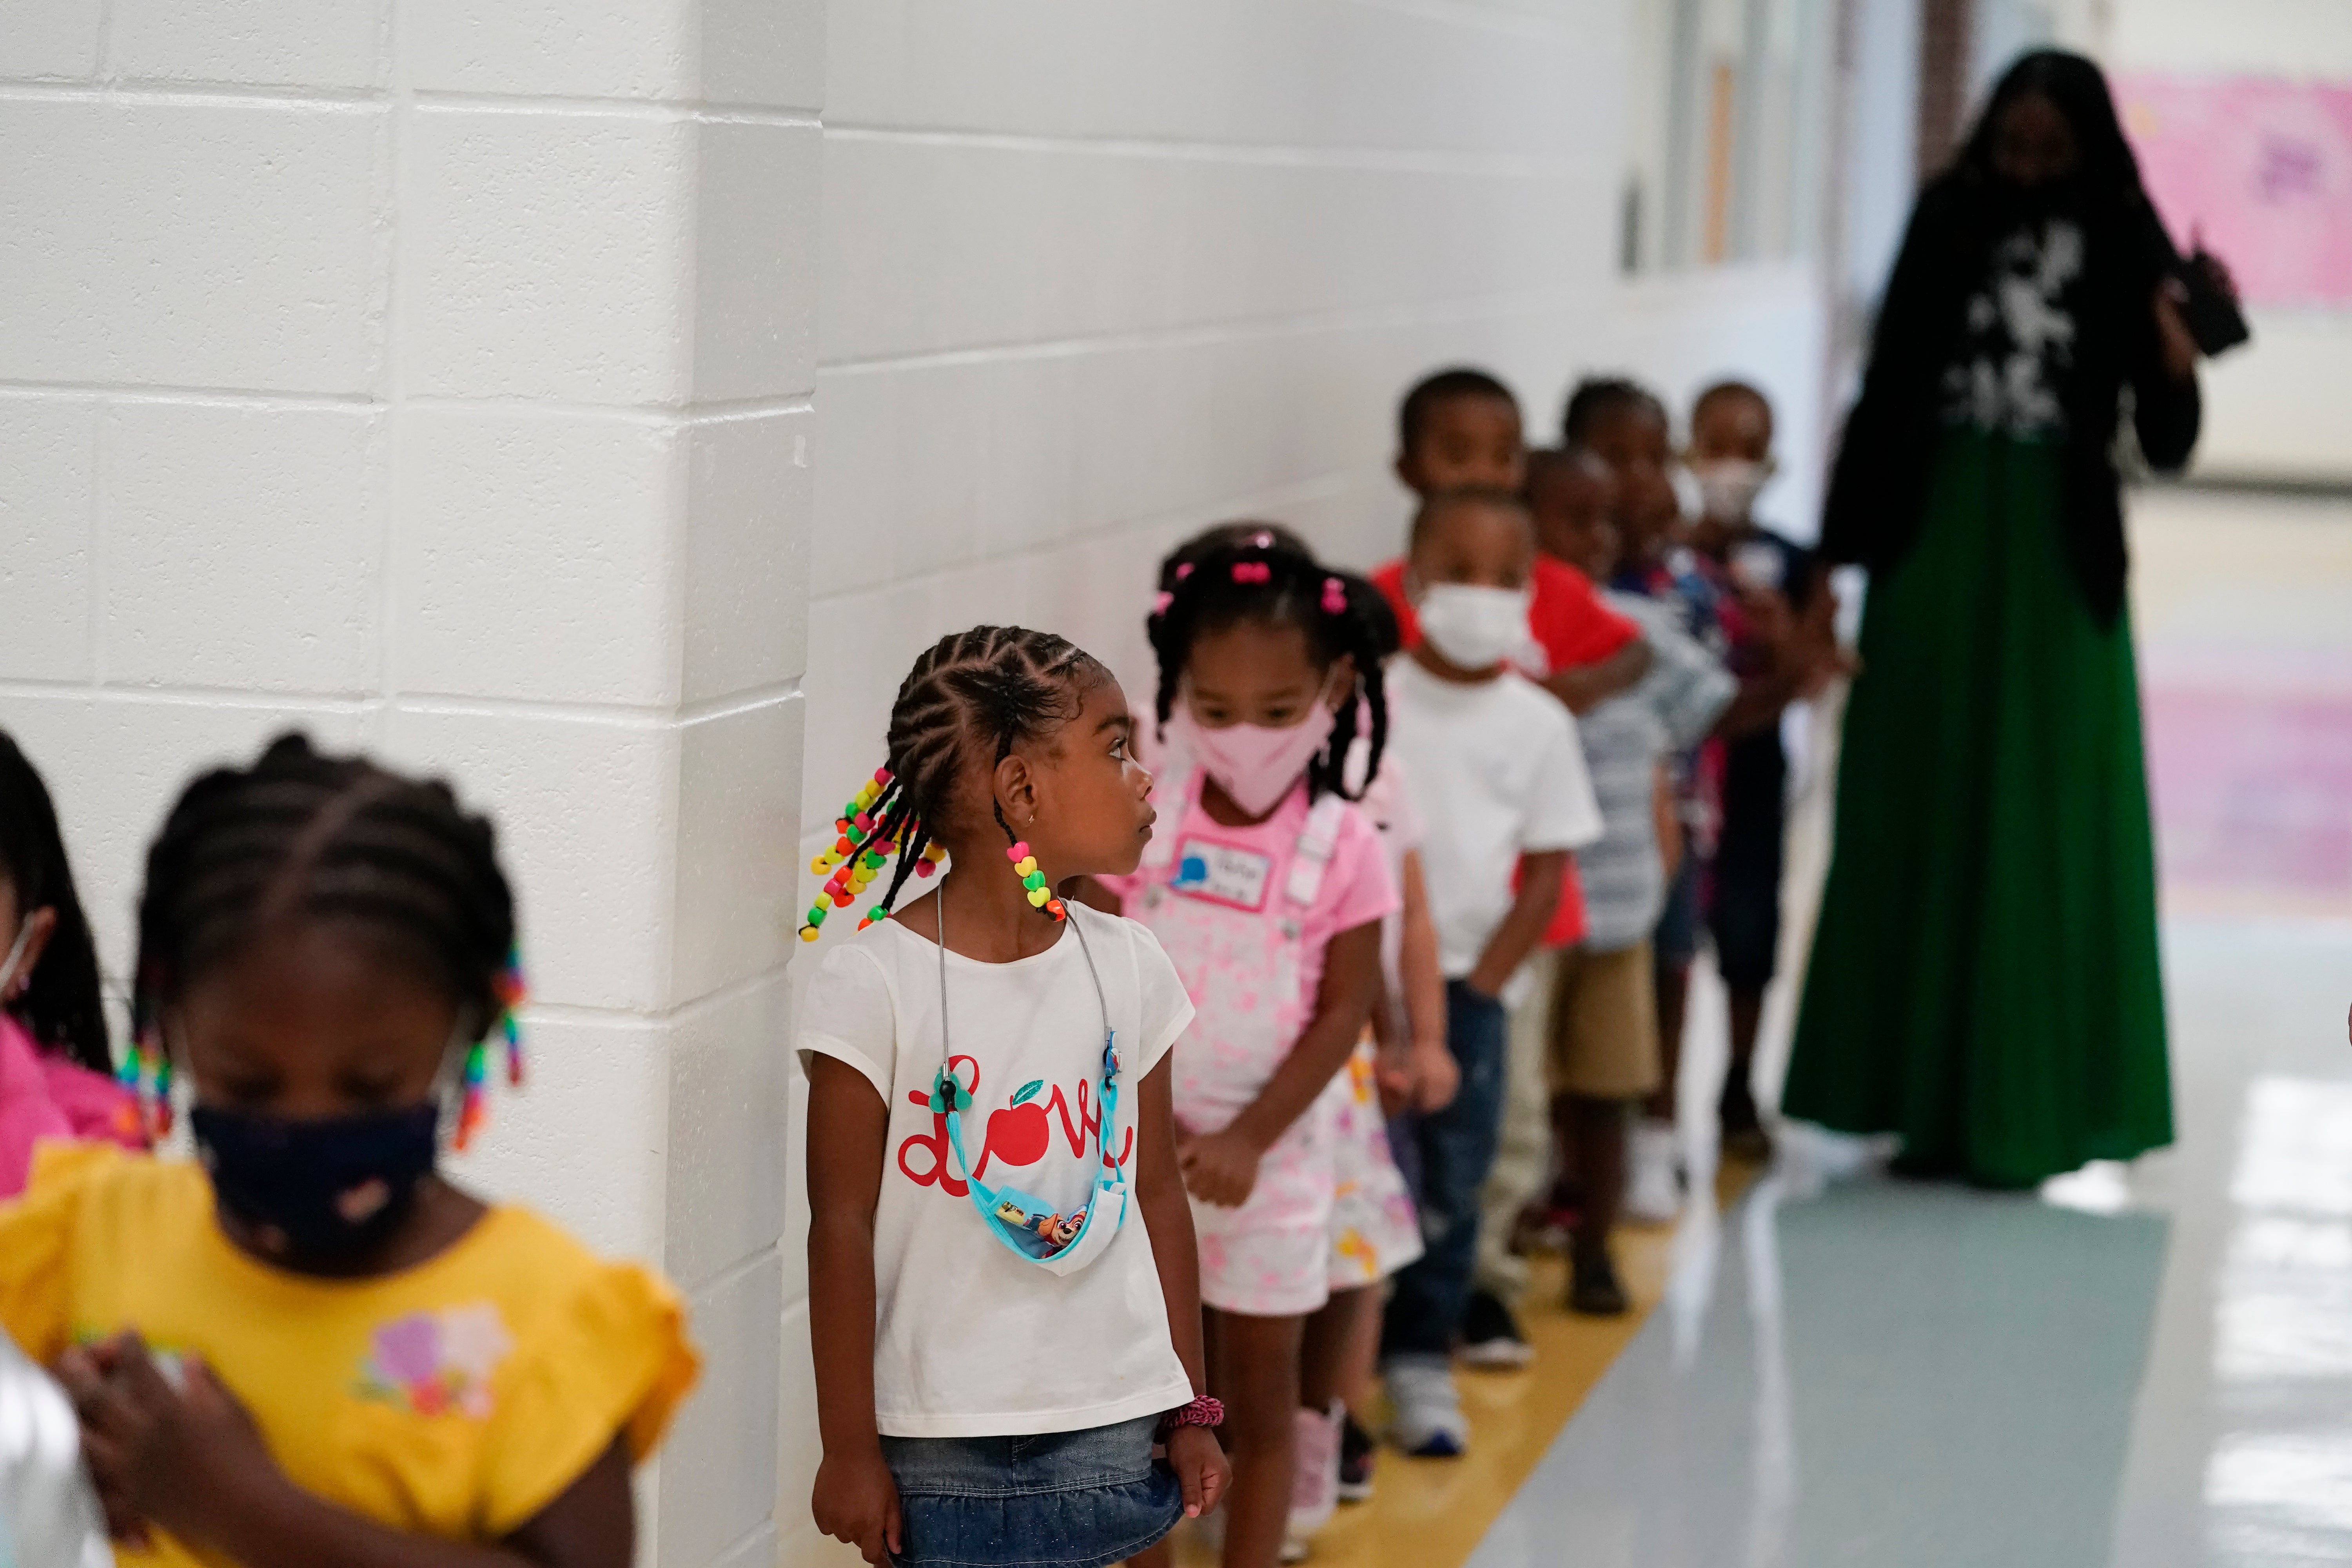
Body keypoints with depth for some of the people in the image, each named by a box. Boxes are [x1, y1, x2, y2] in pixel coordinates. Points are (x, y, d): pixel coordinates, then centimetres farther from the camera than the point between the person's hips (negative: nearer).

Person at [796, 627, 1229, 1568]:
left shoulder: (1129, 969, 4)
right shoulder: (874, 983, -10)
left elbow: (1158, 1197, 10)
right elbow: (843, 1226, -8)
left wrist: (1189, 1412, 11)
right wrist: (849, 1447, -8)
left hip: (1114, 1434, 4)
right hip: (940, 1445, -4)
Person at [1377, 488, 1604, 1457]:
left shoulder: (1538, 723, 2)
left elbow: (1545, 871, 3)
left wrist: (1482, 982, -5)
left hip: (1468, 983, 2)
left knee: (1451, 1184, 6)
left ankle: (1422, 1361, 19)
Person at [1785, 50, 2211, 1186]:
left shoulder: (2123, 251, -4)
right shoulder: (1949, 222, 2)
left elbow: (2164, 445, -7)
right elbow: (1888, 388, 5)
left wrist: (2175, 364, -27)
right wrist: (1837, 551, 2)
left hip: (2054, 560, -2)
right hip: (1935, 538, 2)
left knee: (2038, 828, 1)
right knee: (1920, 816, 7)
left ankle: (2014, 1102, 8)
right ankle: (1921, 1088, 17)